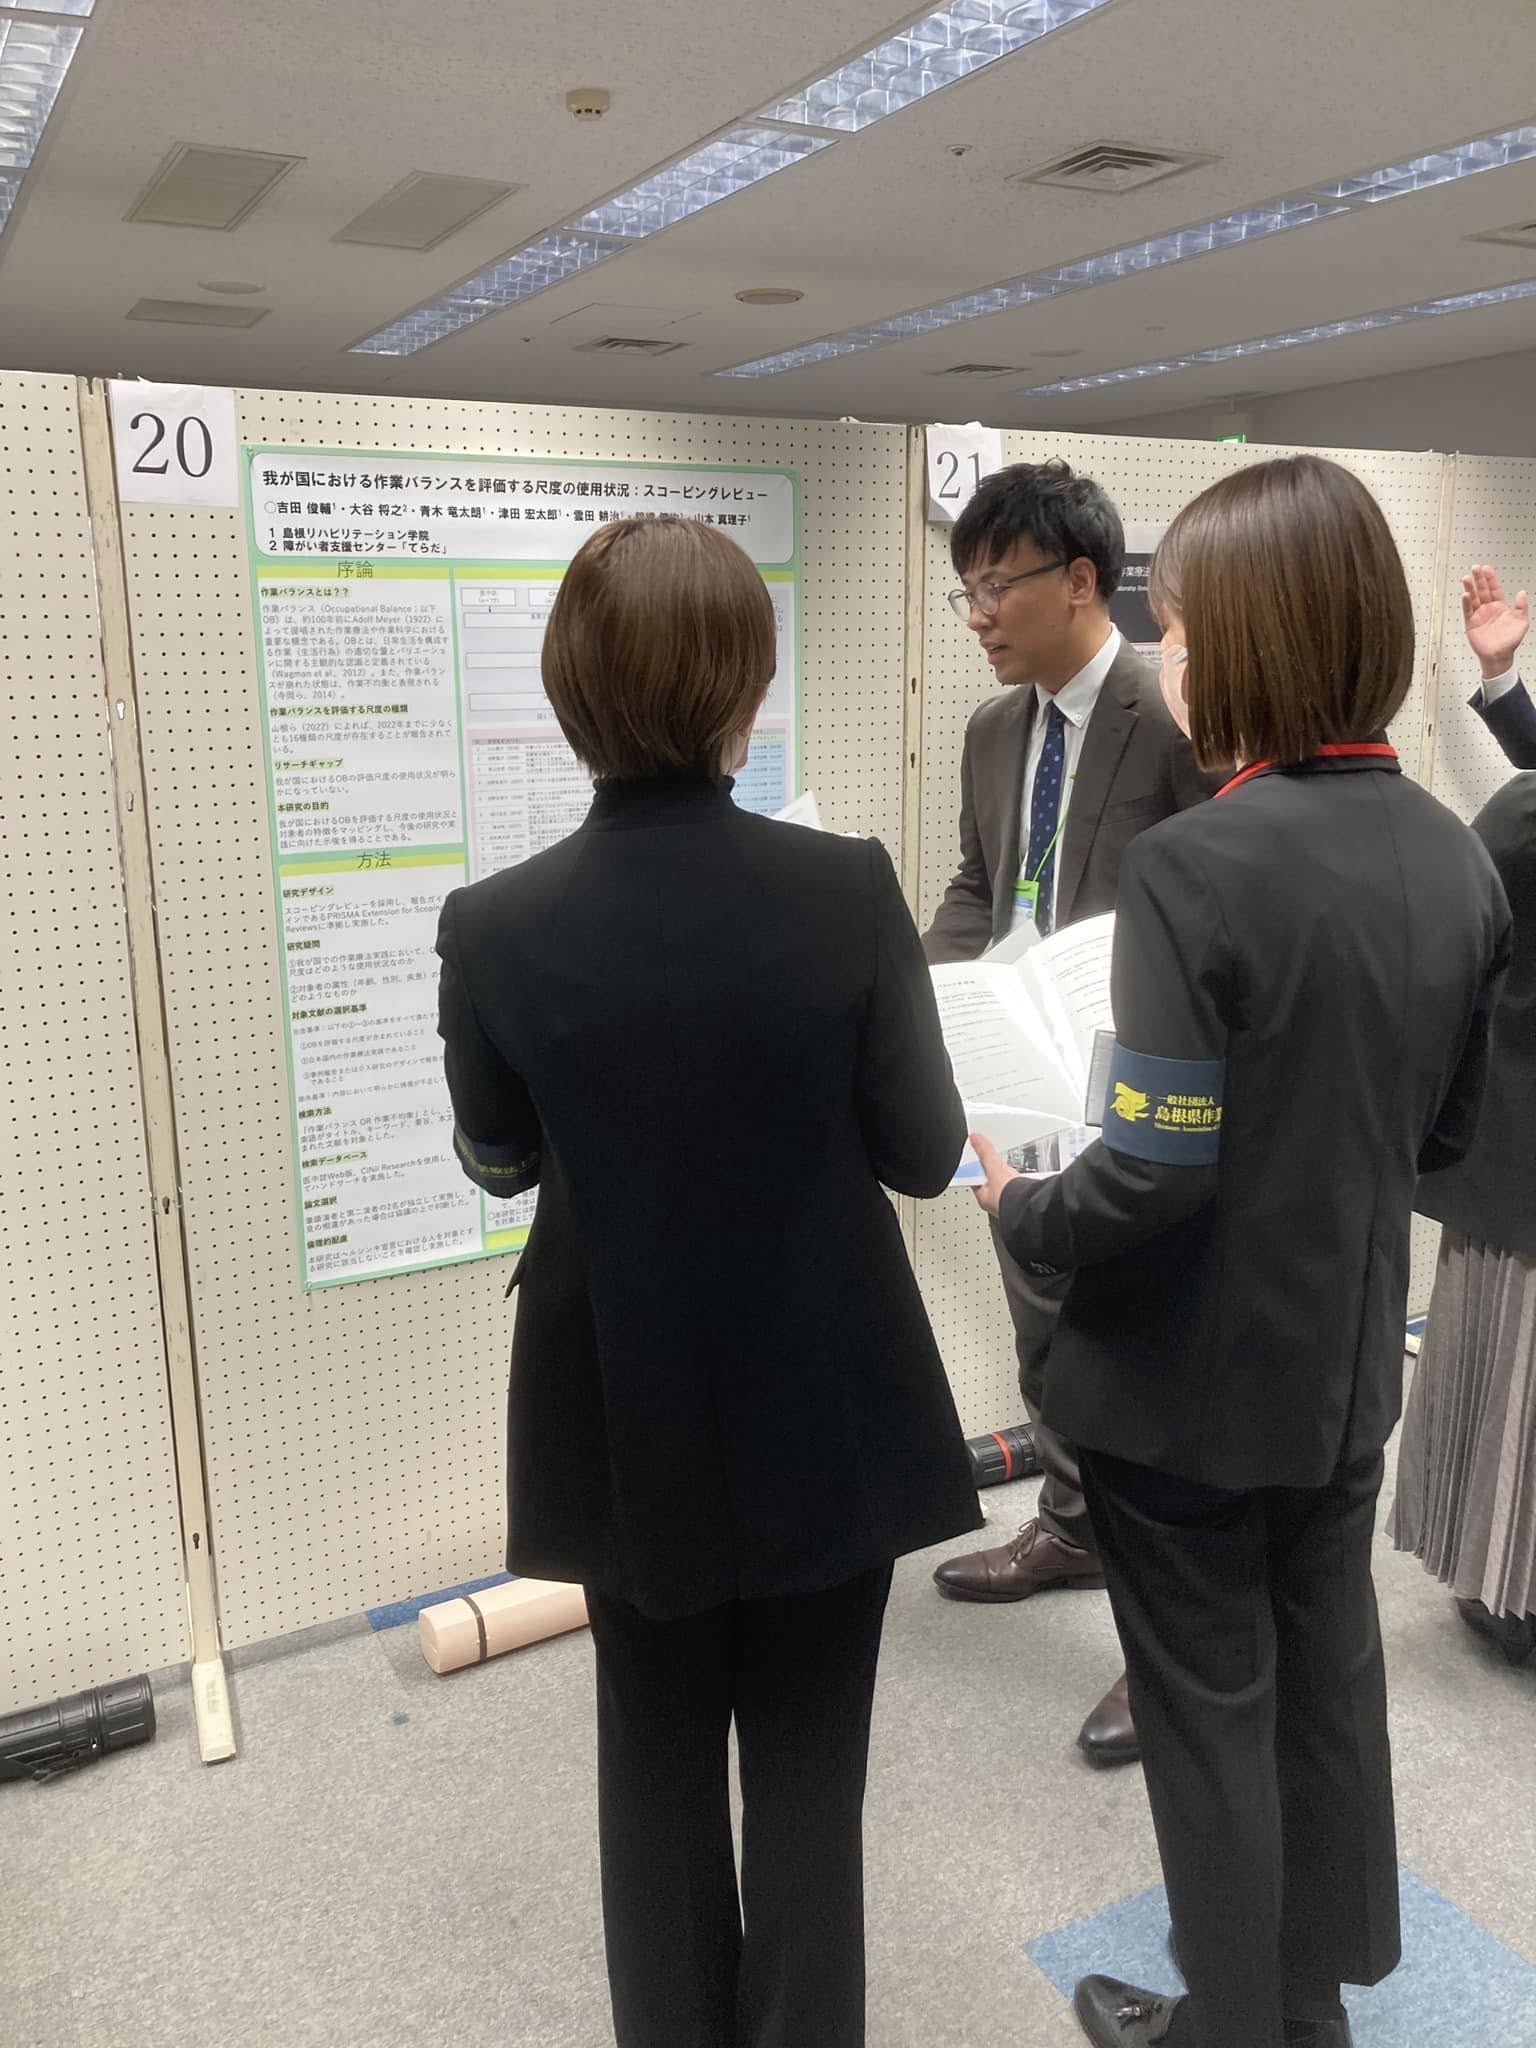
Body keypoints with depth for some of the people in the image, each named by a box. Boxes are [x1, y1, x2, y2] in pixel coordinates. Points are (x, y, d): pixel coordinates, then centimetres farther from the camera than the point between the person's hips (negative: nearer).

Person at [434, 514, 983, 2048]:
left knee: (654, 1755, 23)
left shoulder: (498, 926, -15)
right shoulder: (847, 891, -18)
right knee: (807, 1764, 17)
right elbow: (922, 1153, -8)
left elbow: (497, 1159, 1)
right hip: (826, 1411, -1)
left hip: (627, 1416, 2)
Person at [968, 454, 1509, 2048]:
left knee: (1211, 1709, 13)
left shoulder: (1197, 867, -25)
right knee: (1326, 1674, 23)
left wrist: (1017, 1213, -7)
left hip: (1194, 1376, -7)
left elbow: (1150, 1179, -24)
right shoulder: (1456, 859, -2)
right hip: (1347, 1360, 7)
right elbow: (1442, 1132, 7)